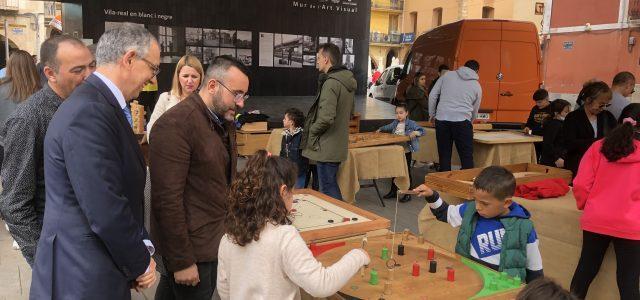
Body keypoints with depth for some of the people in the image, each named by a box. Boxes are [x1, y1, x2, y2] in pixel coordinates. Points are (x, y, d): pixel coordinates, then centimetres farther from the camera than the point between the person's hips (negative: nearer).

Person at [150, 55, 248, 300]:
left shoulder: (225, 122, 8)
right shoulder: (175, 124, -20)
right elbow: (167, 199, -21)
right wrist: (181, 261, -19)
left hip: (216, 241, 8)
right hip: (190, 249, -7)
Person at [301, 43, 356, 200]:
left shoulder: (331, 83, -20)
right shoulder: (348, 81, 10)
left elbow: (326, 118, -26)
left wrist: (311, 130, -9)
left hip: (326, 147, -9)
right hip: (339, 145, 9)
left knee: (328, 190, 0)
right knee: (332, 185, 20)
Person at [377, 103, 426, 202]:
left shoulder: (411, 123, -13)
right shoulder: (395, 123, 6)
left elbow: (422, 131, -19)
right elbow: (388, 127, 27)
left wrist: (415, 133, -35)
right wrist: (380, 129, 19)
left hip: (406, 152, -6)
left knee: (406, 172, 4)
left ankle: (408, 194, 14)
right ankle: (393, 191, 30)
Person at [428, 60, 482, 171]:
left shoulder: (447, 75, 13)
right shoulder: (477, 86, 14)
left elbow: (432, 95, 10)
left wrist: (432, 114, 19)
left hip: (441, 120, 2)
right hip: (462, 122, -1)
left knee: (444, 156, 8)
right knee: (467, 157, 3)